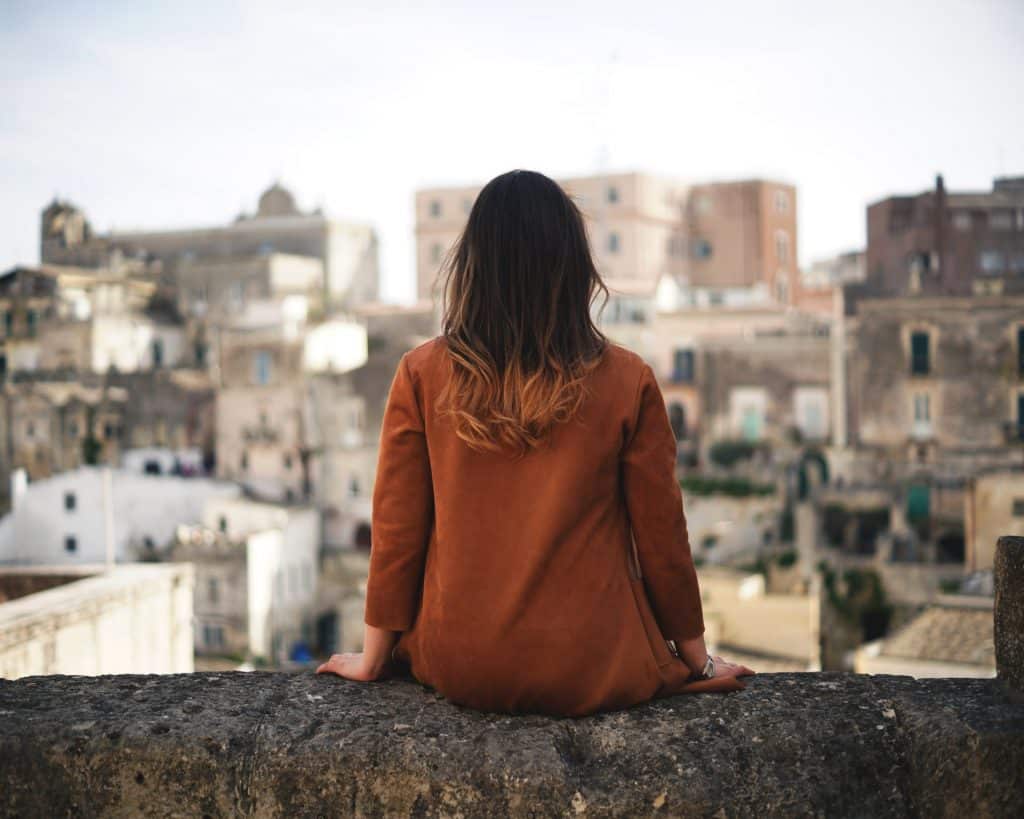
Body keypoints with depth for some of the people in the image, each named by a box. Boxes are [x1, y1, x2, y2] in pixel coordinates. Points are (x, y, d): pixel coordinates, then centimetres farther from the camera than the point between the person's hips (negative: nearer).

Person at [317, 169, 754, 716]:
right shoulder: (628, 382, -9)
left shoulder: (422, 375, -7)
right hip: (594, 673, -1)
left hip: (458, 668, 2)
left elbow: (395, 531, -2)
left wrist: (373, 657, 12)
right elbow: (661, 534, -2)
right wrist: (698, 659, 13)